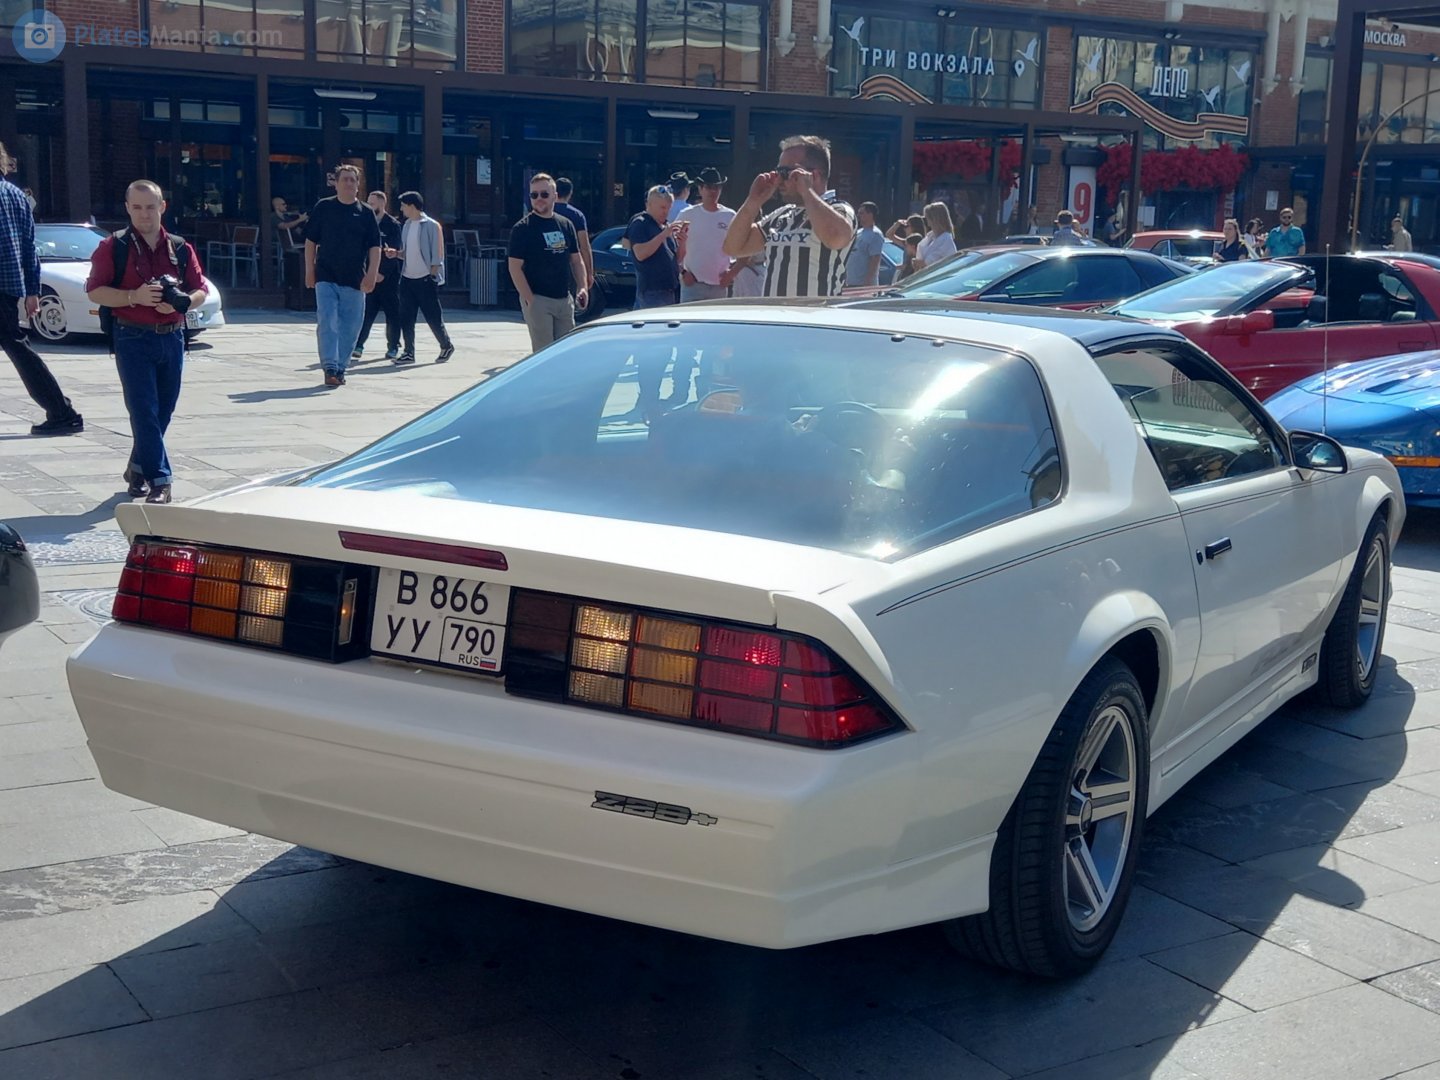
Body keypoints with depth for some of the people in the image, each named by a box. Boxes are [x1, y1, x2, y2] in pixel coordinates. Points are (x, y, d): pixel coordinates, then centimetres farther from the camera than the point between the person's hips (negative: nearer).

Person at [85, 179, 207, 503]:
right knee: (144, 411, -9)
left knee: (163, 410, 11)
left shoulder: (180, 248, 9)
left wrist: (181, 302, -12)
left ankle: (138, 468, 31)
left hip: (172, 338, 4)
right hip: (133, 339, -4)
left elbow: (201, 290, 9)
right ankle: (159, 480, -9)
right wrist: (135, 297, -19)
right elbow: (95, 291, -5)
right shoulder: (114, 247, -1)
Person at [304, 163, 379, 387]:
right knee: (327, 322, -11)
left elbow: (374, 247, 3)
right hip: (326, 277, -1)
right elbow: (311, 241, 8)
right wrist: (310, 271, 3)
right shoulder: (323, 208, 4)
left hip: (355, 280, 1)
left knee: (350, 327, 4)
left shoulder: (366, 213, 5)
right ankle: (330, 368, -13)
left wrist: (371, 275, -7)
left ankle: (340, 368, 15)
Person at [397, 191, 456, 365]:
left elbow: (437, 254, -10)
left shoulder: (431, 225, -9)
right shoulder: (406, 225, 12)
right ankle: (409, 352, 9)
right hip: (407, 278, 7)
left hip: (425, 279, -7)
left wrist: (432, 276, -14)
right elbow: (406, 253, 17)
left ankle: (447, 346, 18)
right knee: (406, 317, 4)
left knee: (433, 317, 0)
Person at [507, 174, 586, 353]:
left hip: (564, 299, 6)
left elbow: (576, 260, 19)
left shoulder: (566, 224, 12)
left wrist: (581, 287, 3)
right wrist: (530, 300, -17)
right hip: (538, 299, -6)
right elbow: (515, 267, -10)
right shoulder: (523, 228, -6)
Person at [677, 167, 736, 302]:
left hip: (720, 285, 2)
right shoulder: (687, 215, 1)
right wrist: (683, 272, -6)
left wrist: (732, 273, -1)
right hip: (692, 283, -2)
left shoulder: (730, 217, 5)